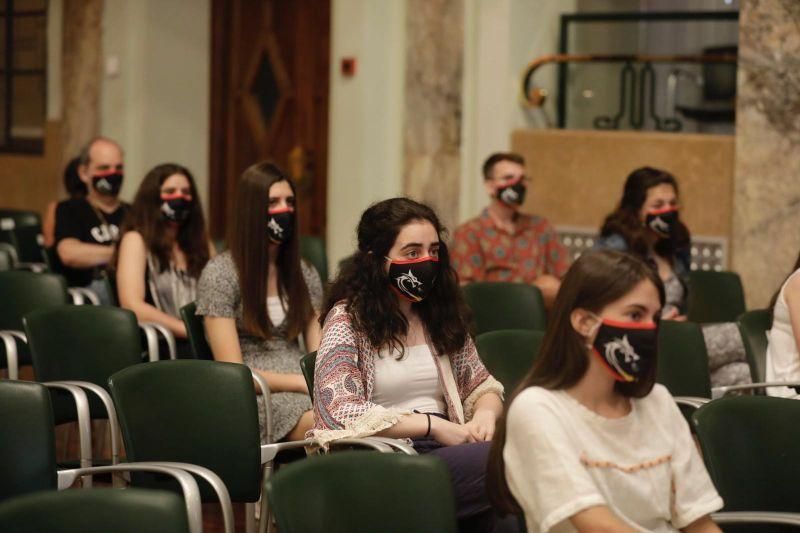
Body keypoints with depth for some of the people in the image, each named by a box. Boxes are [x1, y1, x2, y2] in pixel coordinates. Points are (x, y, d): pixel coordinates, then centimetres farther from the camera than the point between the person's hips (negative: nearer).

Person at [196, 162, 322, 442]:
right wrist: (302, 382, -15)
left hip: (304, 386, 5)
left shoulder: (305, 274, 19)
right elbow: (233, 372, -5)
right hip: (255, 396, -5)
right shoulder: (219, 274, 0)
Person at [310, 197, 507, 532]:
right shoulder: (347, 319, 1)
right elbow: (343, 412, -12)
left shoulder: (441, 317, 18)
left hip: (445, 451, 6)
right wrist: (432, 425, -13)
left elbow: (482, 388, 25)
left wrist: (485, 414, 0)